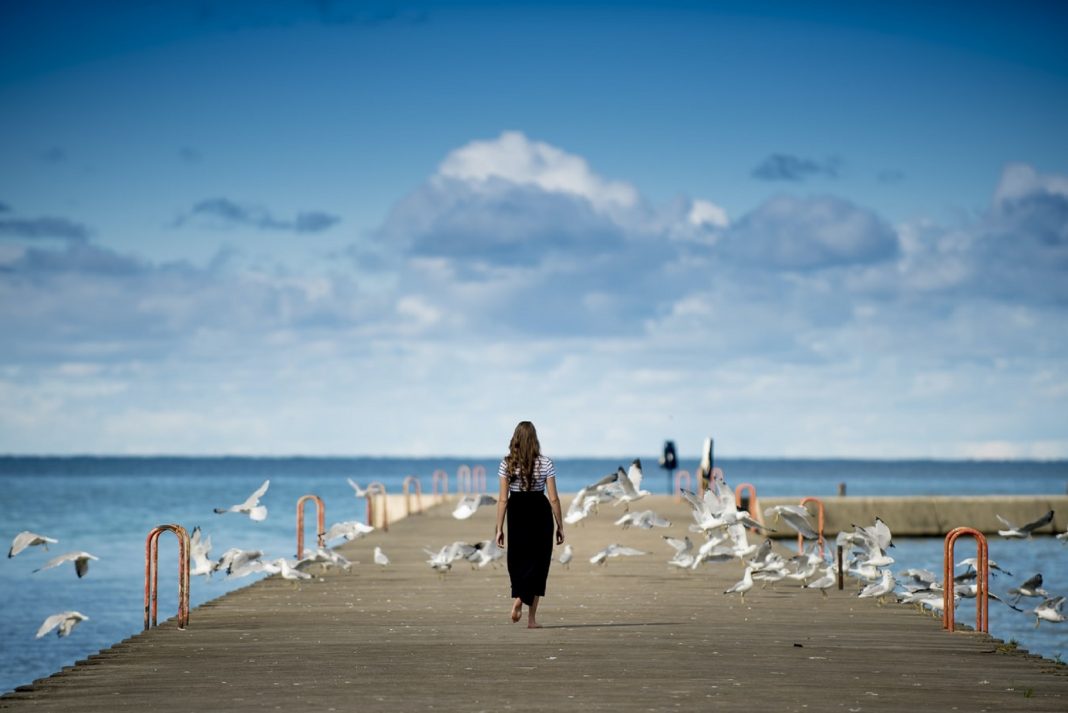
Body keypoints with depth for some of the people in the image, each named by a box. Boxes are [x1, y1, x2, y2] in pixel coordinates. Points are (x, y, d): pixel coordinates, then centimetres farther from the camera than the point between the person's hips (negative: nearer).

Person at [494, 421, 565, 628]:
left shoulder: (507, 464, -4)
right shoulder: (545, 464, -5)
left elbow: (503, 499, -4)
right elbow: (554, 498, -5)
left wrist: (499, 529, 1)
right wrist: (560, 527, 3)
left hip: (517, 514, 1)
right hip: (540, 514, -1)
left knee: (517, 561, 19)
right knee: (537, 562, 5)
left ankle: (518, 598, -2)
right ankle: (531, 618, 1)